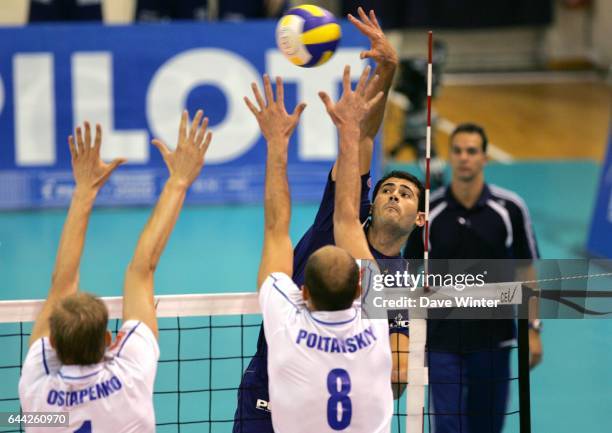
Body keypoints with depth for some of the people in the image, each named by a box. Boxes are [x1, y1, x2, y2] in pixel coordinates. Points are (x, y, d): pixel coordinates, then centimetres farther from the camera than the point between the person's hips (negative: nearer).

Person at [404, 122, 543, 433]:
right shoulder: (427, 211, -4)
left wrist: (533, 329, -2)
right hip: (442, 342, -1)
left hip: (493, 340, 1)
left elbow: (525, 271, 2)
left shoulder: (510, 209, -5)